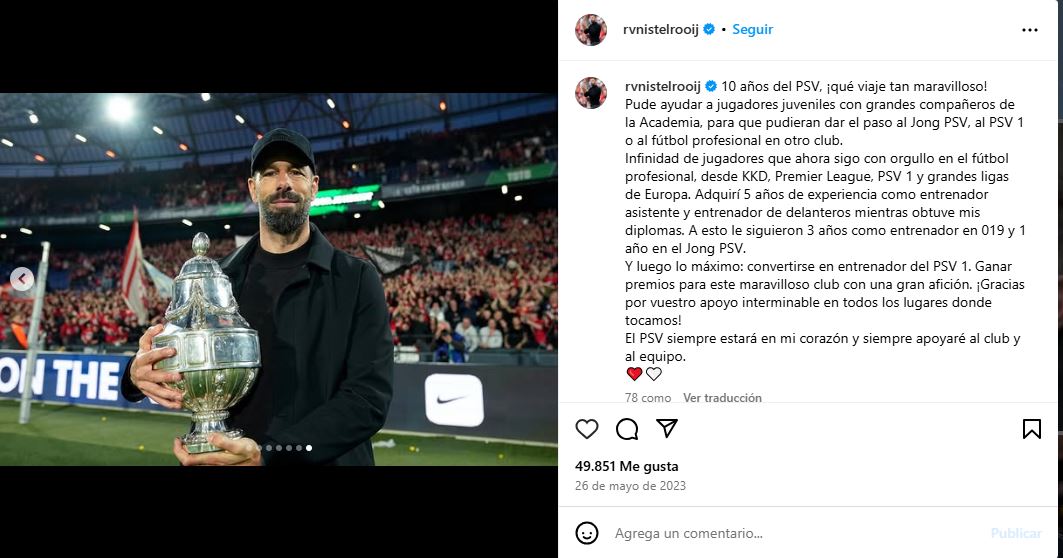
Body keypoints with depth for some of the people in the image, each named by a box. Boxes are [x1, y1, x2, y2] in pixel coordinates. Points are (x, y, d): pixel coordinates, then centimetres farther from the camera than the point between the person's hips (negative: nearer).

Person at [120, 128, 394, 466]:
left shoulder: (357, 280, -6)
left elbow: (370, 394, -15)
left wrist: (270, 454, -27)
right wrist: (140, 371, -20)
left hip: (325, 460, -3)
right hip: (218, 459, 3)